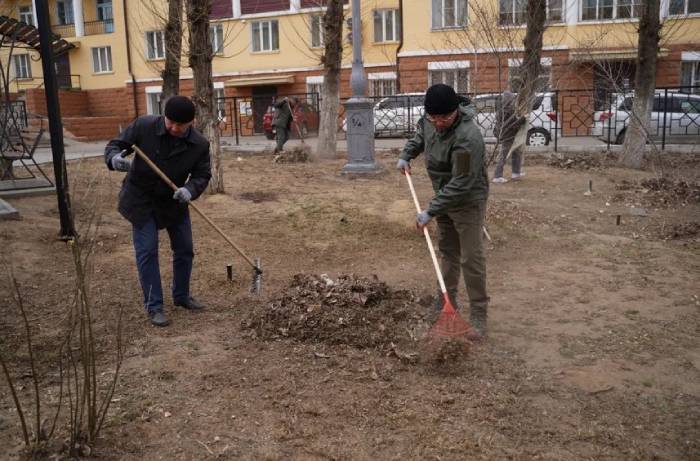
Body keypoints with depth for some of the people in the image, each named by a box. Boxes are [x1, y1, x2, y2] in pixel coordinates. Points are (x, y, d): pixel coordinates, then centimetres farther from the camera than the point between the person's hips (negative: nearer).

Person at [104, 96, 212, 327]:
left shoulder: (200, 144, -16)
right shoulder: (144, 126, -21)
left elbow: (202, 175, -9)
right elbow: (114, 144, -13)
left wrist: (190, 190, -31)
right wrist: (114, 158, -37)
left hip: (173, 201, 3)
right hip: (141, 200, -3)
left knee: (185, 249, 10)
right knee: (147, 252, -5)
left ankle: (181, 296, 32)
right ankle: (154, 306, 5)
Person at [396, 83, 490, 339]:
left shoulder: (468, 138, -34)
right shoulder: (430, 120, -9)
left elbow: (461, 185, -32)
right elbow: (419, 136, 18)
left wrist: (430, 212, -30)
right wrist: (405, 155, 2)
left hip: (468, 201, -8)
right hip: (444, 196, 8)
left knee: (471, 258, -6)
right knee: (447, 251, 18)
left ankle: (478, 316, 3)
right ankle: (447, 301, 33)